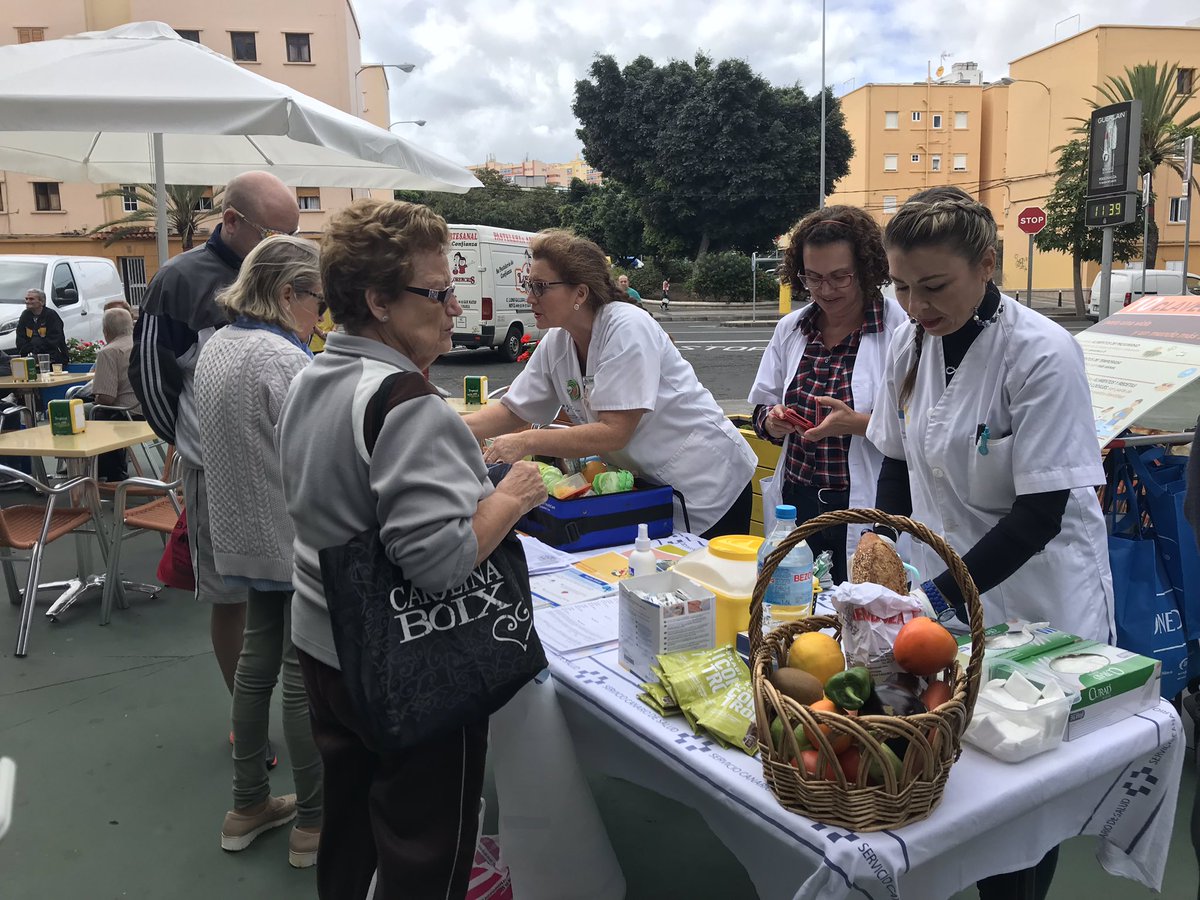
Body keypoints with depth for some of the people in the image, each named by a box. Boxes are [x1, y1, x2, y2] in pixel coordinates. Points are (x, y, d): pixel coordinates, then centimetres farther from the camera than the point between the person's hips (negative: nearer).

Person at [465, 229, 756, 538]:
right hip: (647, 487, 7)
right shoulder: (555, 342, -1)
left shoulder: (627, 330, -23)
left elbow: (614, 433, -28)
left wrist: (526, 442, -29)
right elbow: (512, 411, 4)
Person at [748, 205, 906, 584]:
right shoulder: (790, 329, 8)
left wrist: (859, 423, -26)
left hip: (867, 509, -5)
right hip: (797, 506, 5)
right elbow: (762, 408, 15)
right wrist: (772, 422, -6)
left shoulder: (901, 327, -9)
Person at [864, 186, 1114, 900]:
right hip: (945, 598, 5)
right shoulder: (912, 343, -2)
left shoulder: (1043, 354, -20)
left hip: (1038, 606, -4)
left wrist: (938, 595, -25)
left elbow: (1039, 515, -20)